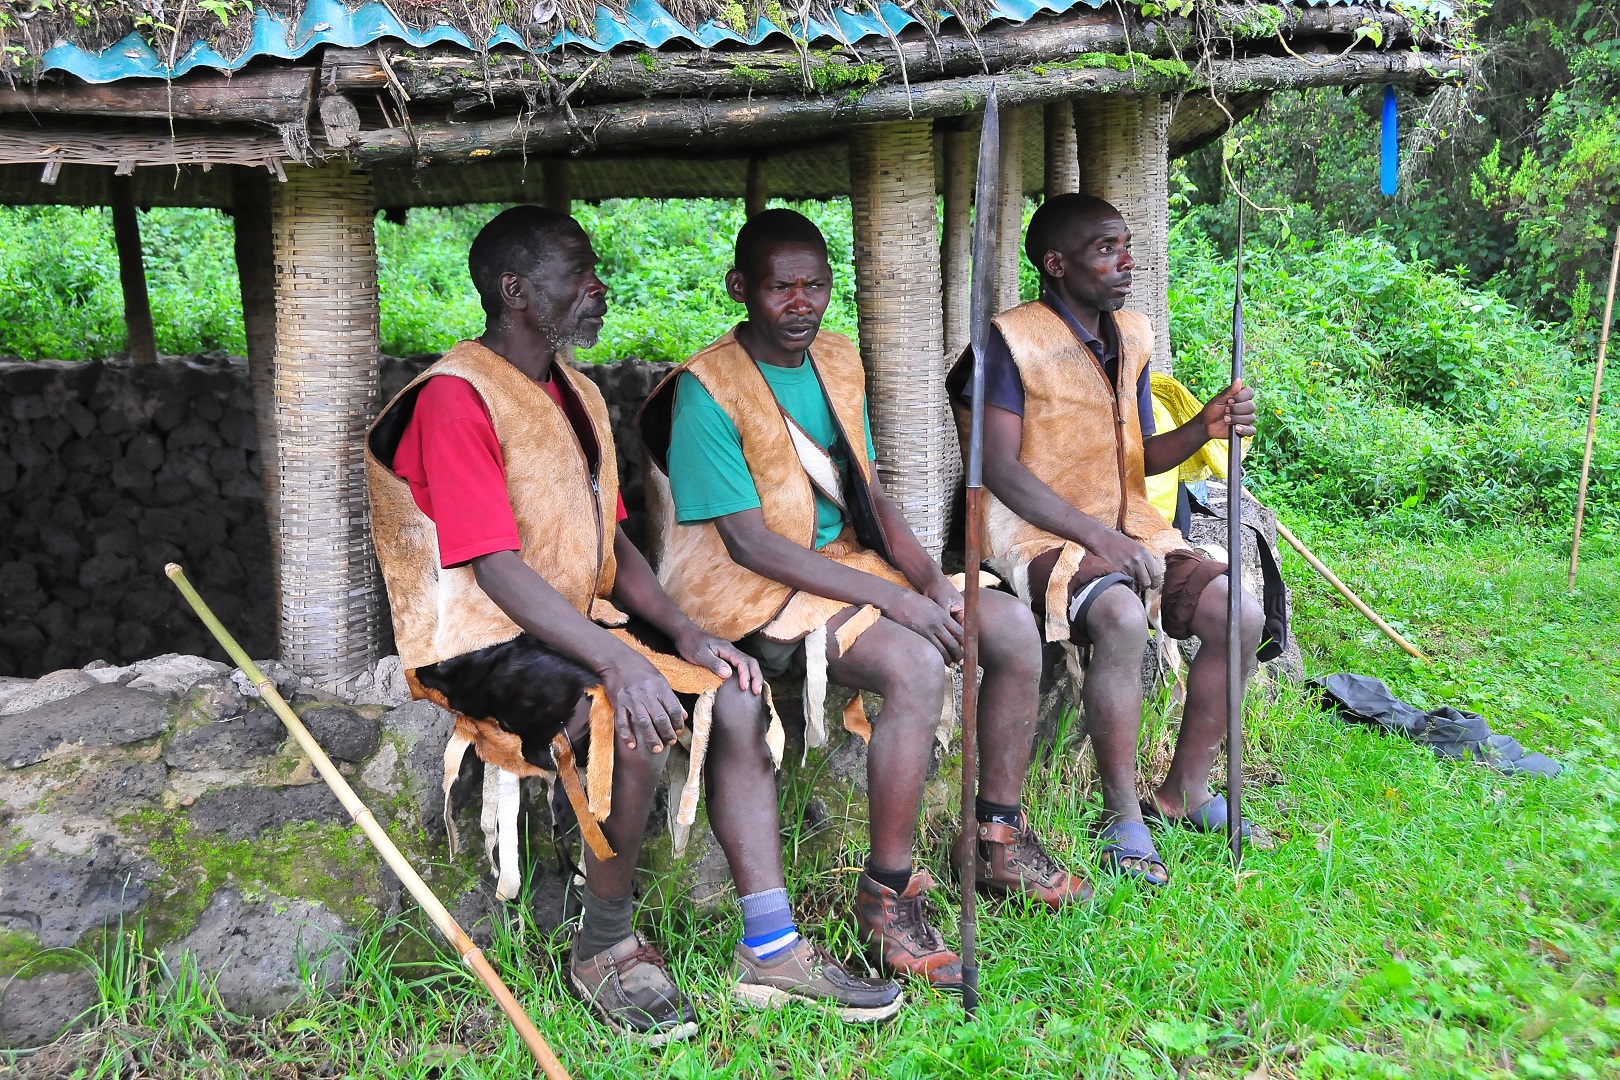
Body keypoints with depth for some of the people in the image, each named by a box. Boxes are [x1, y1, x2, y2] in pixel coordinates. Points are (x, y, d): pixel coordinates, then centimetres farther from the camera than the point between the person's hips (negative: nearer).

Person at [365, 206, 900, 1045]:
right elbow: (497, 569, -22)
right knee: (641, 721, -31)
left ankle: (769, 947, -4)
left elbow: (610, 541, 13)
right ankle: (605, 949, -9)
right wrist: (616, 661, -32)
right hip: (480, 641, -8)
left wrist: (683, 633, -3)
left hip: (576, 626, 9)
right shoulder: (454, 400, -15)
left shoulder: (576, 397, 14)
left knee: (732, 693, -8)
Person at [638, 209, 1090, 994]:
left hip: (845, 561, 8)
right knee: (916, 664, -31)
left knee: (1011, 624, -6)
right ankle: (887, 895, -16)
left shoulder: (839, 363, 8)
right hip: (754, 589, -8)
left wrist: (929, 577, -7)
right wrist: (896, 601, -23)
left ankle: (999, 841, 9)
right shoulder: (708, 392, -16)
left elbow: (869, 495, 12)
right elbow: (751, 543, -21)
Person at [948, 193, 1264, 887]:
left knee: (1239, 614, -12)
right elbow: (1000, 467, -16)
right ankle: (1123, 817, -17)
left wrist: (1205, 427, -5)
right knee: (1122, 618, -34)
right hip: (1040, 535, -7)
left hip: (1127, 525, 7)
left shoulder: (1132, 336, 13)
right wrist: (1097, 536, -23)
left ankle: (1184, 791, 5)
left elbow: (1141, 457, 16)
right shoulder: (1014, 340, -10)